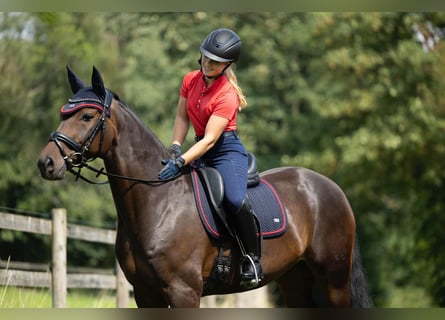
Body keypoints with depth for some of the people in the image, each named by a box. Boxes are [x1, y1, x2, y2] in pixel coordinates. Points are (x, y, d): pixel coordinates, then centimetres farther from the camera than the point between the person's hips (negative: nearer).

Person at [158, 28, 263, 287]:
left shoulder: (227, 95, -18)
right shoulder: (191, 81, 3)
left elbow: (210, 139, -24)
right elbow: (182, 118, 9)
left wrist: (181, 162, -33)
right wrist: (175, 147, -8)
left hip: (227, 151, -8)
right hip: (202, 152, 8)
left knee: (234, 199, -32)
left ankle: (253, 258, -16)